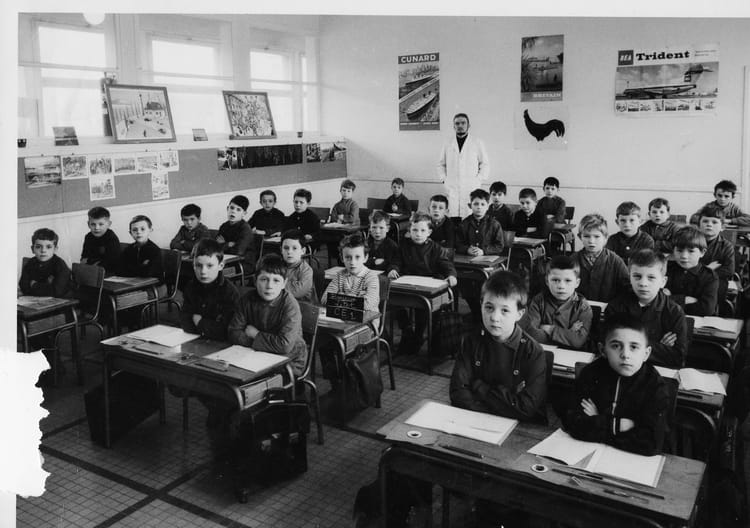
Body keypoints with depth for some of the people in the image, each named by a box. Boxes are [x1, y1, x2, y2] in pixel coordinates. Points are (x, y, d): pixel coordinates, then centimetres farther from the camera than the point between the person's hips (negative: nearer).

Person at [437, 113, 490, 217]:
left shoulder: (477, 143, 6)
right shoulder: (447, 144, 12)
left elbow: (485, 164, 8)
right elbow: (441, 164, 19)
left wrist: (478, 180, -2)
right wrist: (443, 179, 6)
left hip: (471, 189, -2)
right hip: (451, 189, 2)